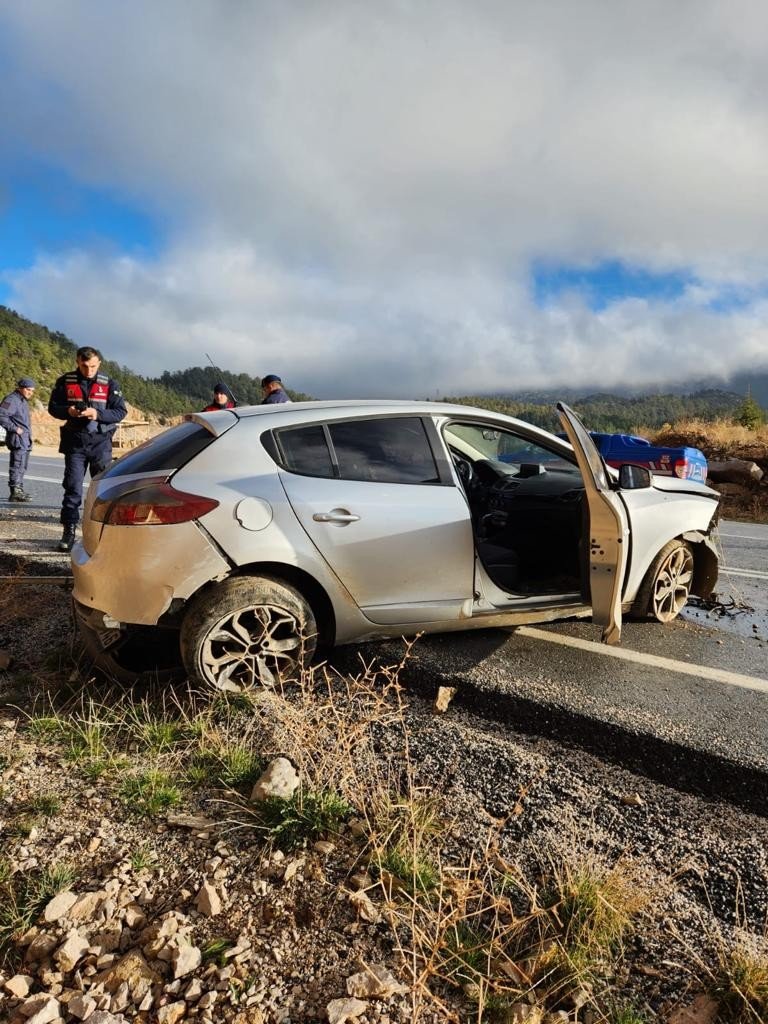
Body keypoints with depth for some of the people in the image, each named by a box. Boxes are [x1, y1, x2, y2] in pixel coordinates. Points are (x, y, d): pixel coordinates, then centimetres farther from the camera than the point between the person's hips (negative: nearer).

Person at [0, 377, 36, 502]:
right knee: (17, 465, -11)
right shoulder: (12, 400, -11)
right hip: (18, 439, -10)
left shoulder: (23, 401, 19)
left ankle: (19, 490, 24)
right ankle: (15, 493, -11)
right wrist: (14, 428, -20)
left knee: (23, 466, 15)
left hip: (25, 440, 10)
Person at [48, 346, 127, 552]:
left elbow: (121, 411, -2)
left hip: (101, 442, -1)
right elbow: (53, 407, 8)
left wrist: (98, 414, -18)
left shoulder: (109, 384, 1)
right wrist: (68, 411, -14)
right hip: (75, 442, 1)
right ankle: (69, 531, 7)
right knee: (73, 487, 0)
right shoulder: (65, 382, 4)